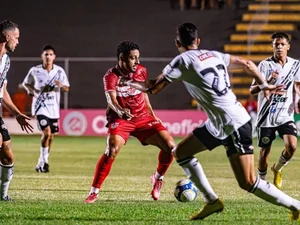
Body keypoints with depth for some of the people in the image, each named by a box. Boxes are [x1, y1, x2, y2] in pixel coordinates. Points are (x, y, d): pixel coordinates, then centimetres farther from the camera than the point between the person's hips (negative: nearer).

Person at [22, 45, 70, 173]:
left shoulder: (59, 71, 0)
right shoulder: (35, 71, -5)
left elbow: (67, 89, 5)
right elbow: (25, 84, 11)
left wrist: (61, 85, -17)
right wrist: (32, 91, -10)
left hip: (54, 109, 4)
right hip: (41, 108, -4)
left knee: (50, 136, 9)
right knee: (46, 132, -21)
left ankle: (42, 163, 25)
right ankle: (43, 161, -9)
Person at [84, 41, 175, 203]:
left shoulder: (141, 71, -1)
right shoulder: (111, 76, -16)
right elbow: (111, 99, -31)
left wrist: (152, 114, 19)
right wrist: (121, 111, -52)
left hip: (143, 117, 5)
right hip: (121, 119, -5)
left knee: (170, 145, -9)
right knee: (112, 150, -29)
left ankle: (158, 178, 19)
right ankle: (94, 192, -18)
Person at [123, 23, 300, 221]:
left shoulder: (183, 60, -9)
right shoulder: (213, 55, 12)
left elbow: (153, 87, -4)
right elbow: (247, 64, 16)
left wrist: (129, 83, 13)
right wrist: (264, 85, 24)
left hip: (234, 126, -9)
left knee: (248, 183, -7)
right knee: (180, 152, 16)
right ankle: (212, 201, 18)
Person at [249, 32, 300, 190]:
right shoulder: (265, 64, -7)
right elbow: (252, 90, -14)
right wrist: (267, 81, -31)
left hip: (285, 116, 2)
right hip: (266, 116, -2)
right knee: (264, 151, 2)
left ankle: (278, 169, 14)